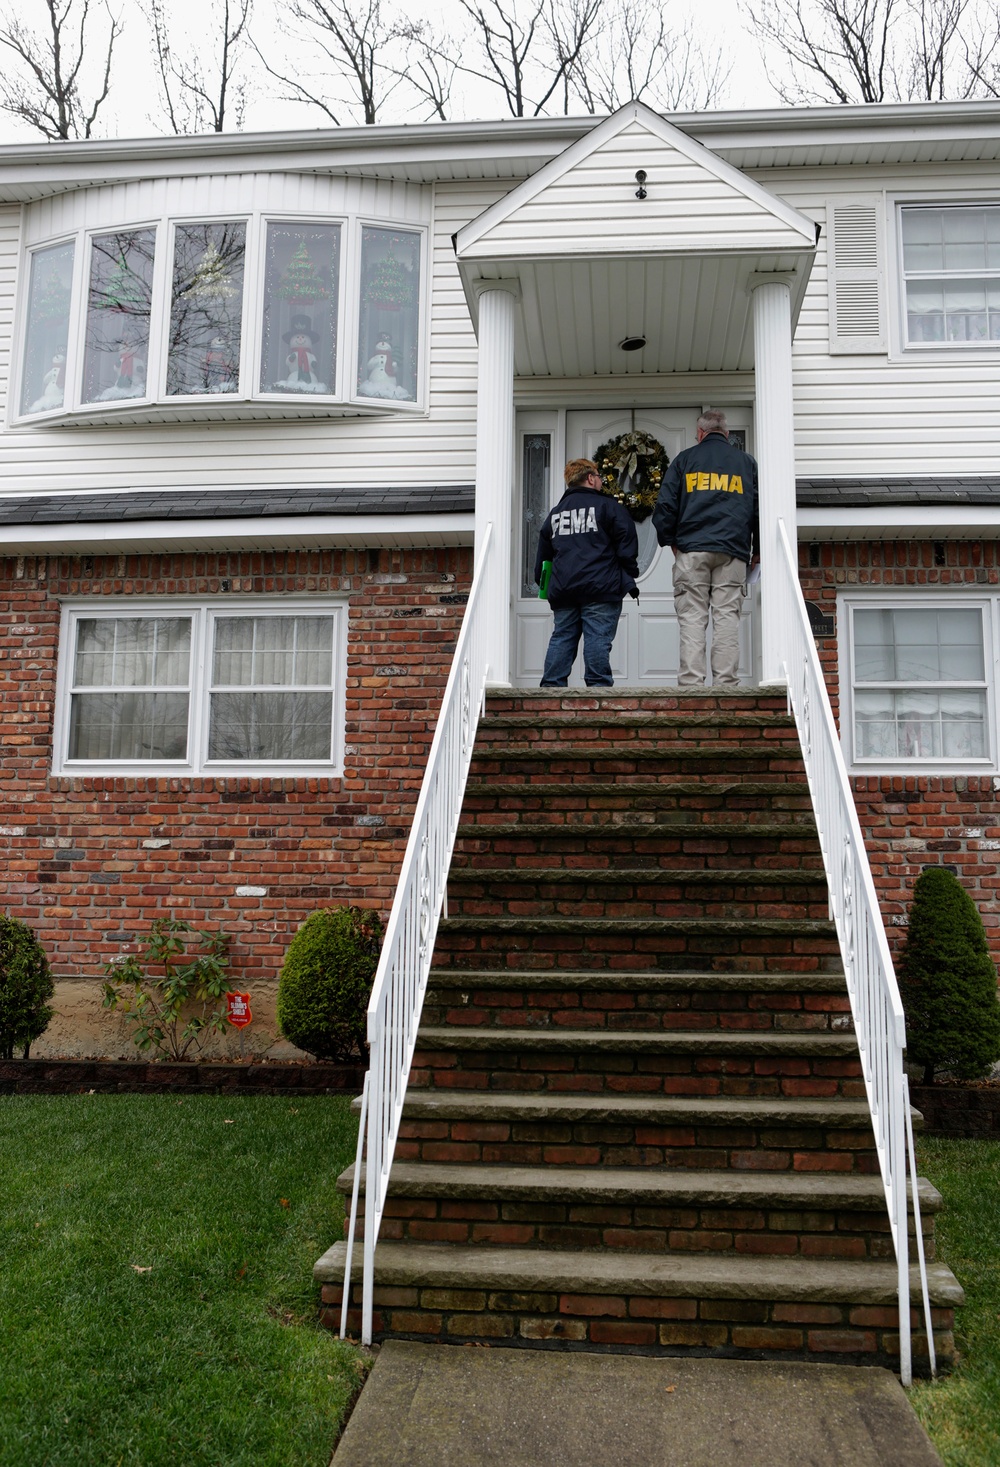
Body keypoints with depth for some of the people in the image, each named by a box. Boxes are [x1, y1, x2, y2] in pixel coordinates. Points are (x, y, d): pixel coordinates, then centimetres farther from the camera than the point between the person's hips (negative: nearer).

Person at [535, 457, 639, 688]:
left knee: (561, 638, 7)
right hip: (600, 588, -5)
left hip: (563, 590, 5)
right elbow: (626, 543, -2)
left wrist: (544, 583, 29)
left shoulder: (555, 513, 19)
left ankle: (551, 685, 4)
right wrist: (629, 578, 5)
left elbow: (543, 554, 22)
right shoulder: (608, 506, 3)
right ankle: (599, 685, -10)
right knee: (597, 638, -7)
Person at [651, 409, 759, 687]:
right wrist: (757, 550, 24)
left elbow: (665, 505, 8)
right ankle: (726, 683, -7)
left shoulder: (685, 459, 12)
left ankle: (690, 683, -10)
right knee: (727, 616, -2)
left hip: (691, 549, -1)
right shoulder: (746, 461, 16)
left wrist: (669, 540, 20)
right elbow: (759, 507, 16)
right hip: (733, 551, 1)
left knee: (691, 617, -3)